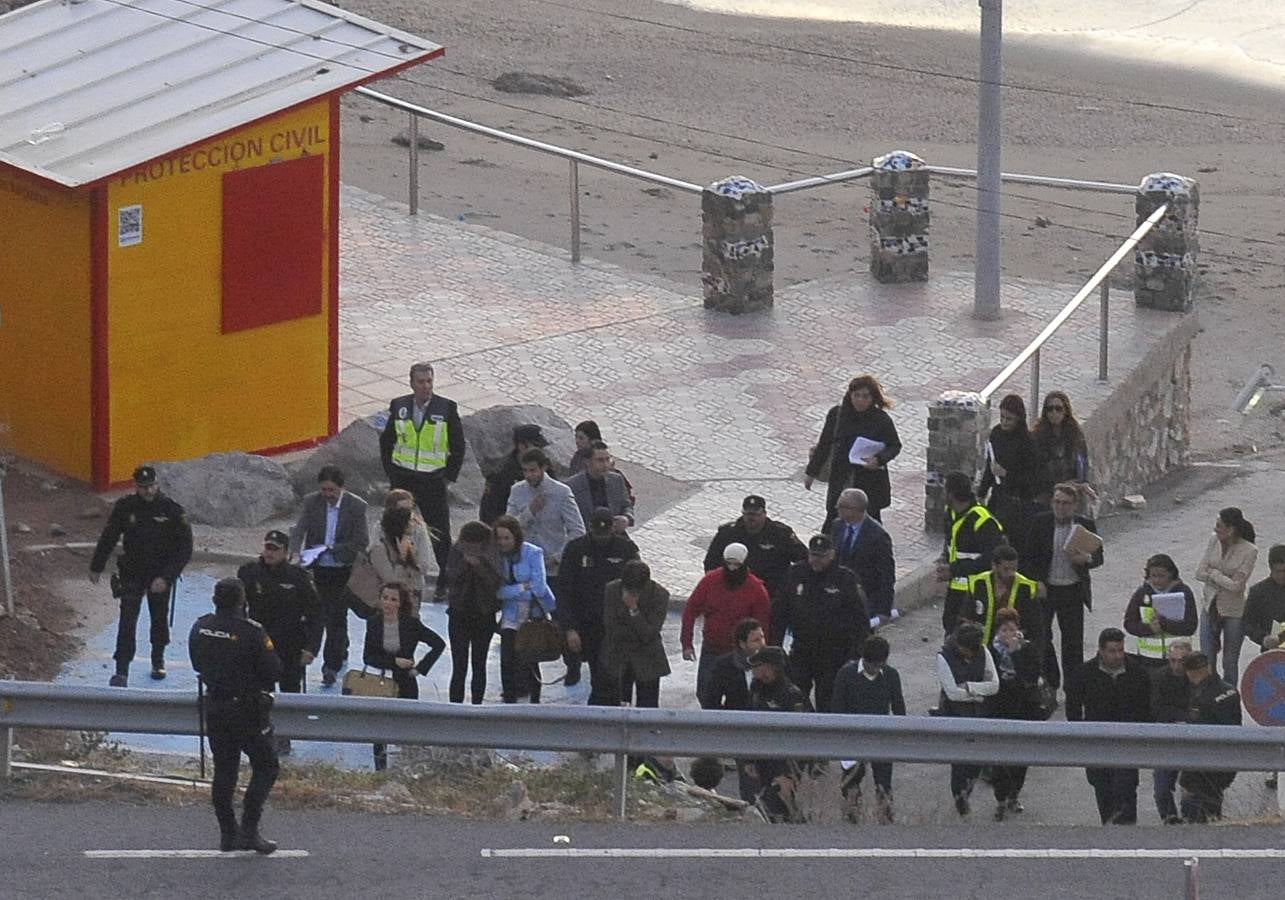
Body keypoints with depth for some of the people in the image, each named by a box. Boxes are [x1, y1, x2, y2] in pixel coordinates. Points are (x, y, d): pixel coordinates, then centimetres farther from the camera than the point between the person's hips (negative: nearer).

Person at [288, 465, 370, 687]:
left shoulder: (356, 506, -13)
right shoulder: (311, 502, -5)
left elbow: (362, 542, -12)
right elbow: (299, 531, -7)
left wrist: (333, 549, -18)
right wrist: (295, 553, -26)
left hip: (343, 569, -4)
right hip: (320, 568, 4)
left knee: (336, 616, -9)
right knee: (328, 614, 17)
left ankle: (331, 666, -5)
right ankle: (341, 652, 38)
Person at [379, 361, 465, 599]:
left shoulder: (447, 408, -5)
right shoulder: (399, 407, 2)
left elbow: (458, 446, 2)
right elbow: (386, 441, 13)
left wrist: (449, 476, -2)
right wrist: (390, 471, 6)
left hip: (433, 479, -2)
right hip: (402, 479, 2)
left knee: (440, 535, 1)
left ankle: (446, 584, 11)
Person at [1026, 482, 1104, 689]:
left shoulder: (1086, 525, 0)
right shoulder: (1040, 522, -1)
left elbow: (1098, 557, 4)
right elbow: (1030, 556, 2)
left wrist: (1086, 559, -19)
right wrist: (1037, 581, -10)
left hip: (1073, 591, 0)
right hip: (1045, 588, 0)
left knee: (1073, 641, 3)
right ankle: (1050, 682, 14)